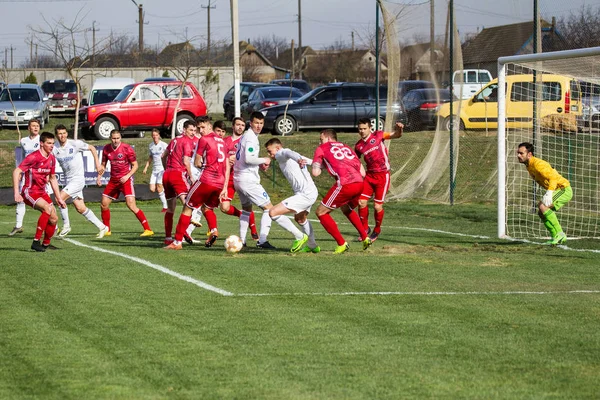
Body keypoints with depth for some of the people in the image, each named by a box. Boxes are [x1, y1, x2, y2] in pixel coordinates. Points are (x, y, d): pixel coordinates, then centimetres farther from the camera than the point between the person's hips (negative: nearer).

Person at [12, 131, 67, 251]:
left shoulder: (51, 158, 7)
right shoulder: (34, 157, -18)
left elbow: (53, 179, 19)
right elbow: (16, 172, -20)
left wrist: (59, 198, 18)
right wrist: (16, 193, -27)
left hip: (42, 192, 8)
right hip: (29, 192, -8)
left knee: (54, 218, 1)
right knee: (48, 208, -30)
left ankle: (46, 244, 23)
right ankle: (36, 242, -27)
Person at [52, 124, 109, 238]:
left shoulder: (75, 144, -10)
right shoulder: (55, 150, 1)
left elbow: (92, 148, 1)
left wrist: (97, 164, -2)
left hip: (78, 179, -6)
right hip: (68, 180, 6)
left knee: (60, 198, -20)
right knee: (80, 209, 6)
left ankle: (66, 226, -5)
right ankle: (102, 227, 19)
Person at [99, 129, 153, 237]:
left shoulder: (127, 149, -13)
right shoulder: (106, 149, 1)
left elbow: (135, 165, -7)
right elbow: (103, 164, 15)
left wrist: (127, 176, -21)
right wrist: (99, 176, -1)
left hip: (126, 179, -6)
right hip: (113, 180, 6)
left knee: (131, 205, -19)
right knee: (104, 204, 6)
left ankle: (148, 229, -16)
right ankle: (106, 230, 24)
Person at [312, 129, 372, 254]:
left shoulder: (321, 149, 13)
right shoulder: (347, 148, 28)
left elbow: (315, 173, 5)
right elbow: (362, 173, 22)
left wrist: (321, 166, 26)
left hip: (345, 185, -7)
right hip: (359, 183, 7)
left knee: (321, 212, 8)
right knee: (346, 209, 35)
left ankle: (342, 244, 3)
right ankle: (365, 238, 28)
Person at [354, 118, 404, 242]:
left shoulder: (378, 136, -4)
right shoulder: (359, 146, 6)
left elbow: (396, 135, -6)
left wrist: (399, 129, -27)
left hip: (382, 175, -4)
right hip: (369, 175, 4)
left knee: (377, 206, -4)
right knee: (361, 202, -6)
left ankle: (377, 230, 21)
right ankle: (365, 228, 14)